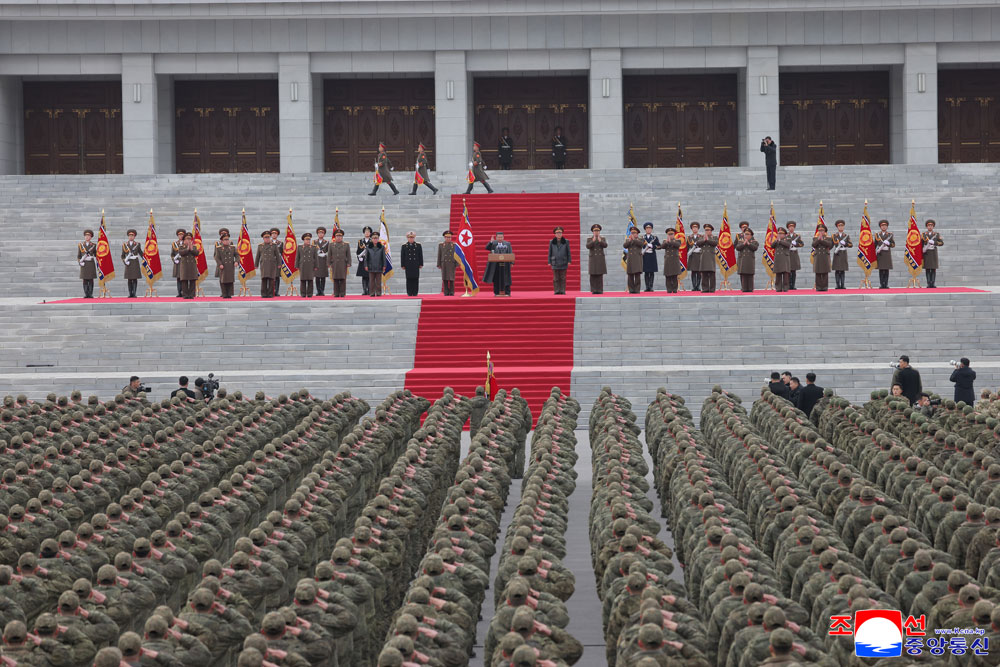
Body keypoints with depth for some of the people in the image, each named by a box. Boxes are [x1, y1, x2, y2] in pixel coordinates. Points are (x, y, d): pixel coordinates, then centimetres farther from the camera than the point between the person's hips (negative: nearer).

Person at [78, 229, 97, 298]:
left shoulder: (94, 245, 6)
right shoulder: (80, 245, 8)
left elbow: (96, 255, 11)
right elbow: (78, 256, 9)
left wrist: (96, 264, 2)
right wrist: (80, 262, -6)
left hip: (91, 264, -1)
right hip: (84, 265, 1)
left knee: (91, 280, -3)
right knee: (85, 280, -1)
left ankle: (90, 294, -2)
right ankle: (86, 294, 1)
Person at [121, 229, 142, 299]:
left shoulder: (137, 244, 3)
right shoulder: (124, 245, 5)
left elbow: (141, 253, 11)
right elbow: (122, 255, 8)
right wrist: (125, 262, -7)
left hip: (135, 263, -1)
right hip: (128, 263, 1)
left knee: (135, 279, -5)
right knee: (129, 279, 2)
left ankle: (134, 294, -5)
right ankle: (130, 294, 4)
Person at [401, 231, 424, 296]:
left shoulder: (418, 245, 9)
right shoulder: (404, 246, 6)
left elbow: (420, 256, 9)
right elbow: (402, 256, 6)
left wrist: (421, 264, 4)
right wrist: (403, 265, 0)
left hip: (416, 265, 1)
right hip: (408, 265, -1)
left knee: (416, 279, -1)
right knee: (409, 279, -2)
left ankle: (415, 292, 4)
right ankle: (409, 293, 2)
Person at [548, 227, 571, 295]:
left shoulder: (566, 242, 4)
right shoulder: (552, 242, 5)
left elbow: (568, 252, 6)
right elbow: (550, 253, 7)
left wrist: (569, 261, 1)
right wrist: (549, 262, 3)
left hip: (563, 263, 0)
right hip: (555, 263, 0)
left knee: (563, 278, 1)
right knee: (556, 278, -1)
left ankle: (563, 290, 4)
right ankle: (556, 291, 3)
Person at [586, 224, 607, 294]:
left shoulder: (603, 239, 9)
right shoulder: (589, 239, 7)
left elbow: (605, 245, -9)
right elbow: (588, 246, -11)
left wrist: (600, 241, -25)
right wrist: (593, 240, -24)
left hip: (601, 259, 1)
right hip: (593, 259, -1)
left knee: (600, 275, -2)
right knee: (593, 275, -5)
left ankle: (600, 290, 0)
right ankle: (594, 290, -3)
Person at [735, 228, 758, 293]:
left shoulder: (754, 241, 6)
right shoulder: (740, 241, 10)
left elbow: (755, 248, -11)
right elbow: (738, 248, -4)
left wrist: (748, 243, -14)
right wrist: (744, 243, -13)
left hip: (750, 260, -1)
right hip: (742, 260, 1)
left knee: (750, 275, -4)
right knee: (743, 275, -2)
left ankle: (750, 288, -1)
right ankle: (744, 288, 0)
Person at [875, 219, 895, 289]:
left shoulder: (890, 234, 8)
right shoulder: (877, 234, 9)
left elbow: (893, 244, 4)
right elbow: (875, 244, 10)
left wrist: (888, 243, -14)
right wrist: (876, 250, -4)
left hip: (887, 254, 0)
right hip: (880, 254, 0)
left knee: (886, 270, -1)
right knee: (881, 269, -3)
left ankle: (886, 284, 1)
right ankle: (881, 285, -1)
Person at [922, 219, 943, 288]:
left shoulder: (937, 234, 5)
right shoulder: (923, 235, 6)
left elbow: (941, 243, -5)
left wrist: (933, 242, -18)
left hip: (933, 253, 0)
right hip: (926, 254, 0)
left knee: (933, 269, -3)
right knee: (927, 269, -2)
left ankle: (933, 284, 0)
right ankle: (929, 284, 0)